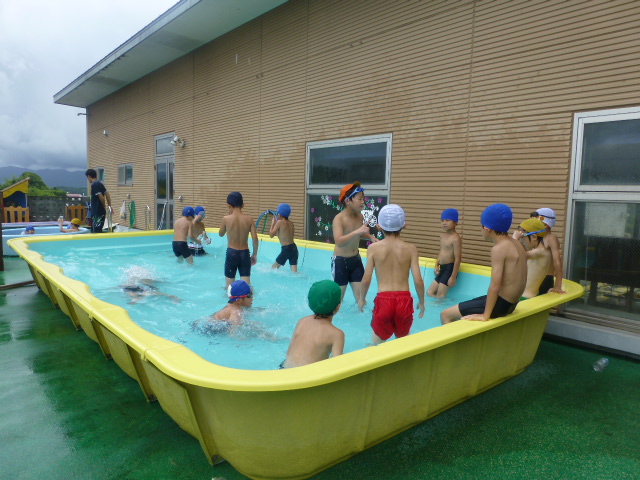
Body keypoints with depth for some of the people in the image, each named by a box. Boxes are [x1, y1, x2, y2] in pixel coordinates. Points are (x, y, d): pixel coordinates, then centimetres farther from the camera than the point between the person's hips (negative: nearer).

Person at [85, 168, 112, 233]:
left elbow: (101, 197, -21)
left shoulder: (94, 185, -15)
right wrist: (109, 206, 11)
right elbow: (107, 195, 13)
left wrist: (104, 207, -6)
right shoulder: (99, 183, 13)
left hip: (97, 213, -9)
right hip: (97, 212, 9)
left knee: (97, 232, -6)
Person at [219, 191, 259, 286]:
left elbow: (221, 234, 7)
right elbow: (255, 238, -7)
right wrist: (255, 254, 5)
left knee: (229, 285, 13)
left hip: (231, 253, -1)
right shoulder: (249, 219, -5)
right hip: (244, 254, 1)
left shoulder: (226, 219, -10)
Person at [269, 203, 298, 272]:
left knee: (274, 267, 13)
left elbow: (271, 235, -6)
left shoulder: (280, 222, -7)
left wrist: (273, 224, 6)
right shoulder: (291, 223, 12)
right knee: (294, 272, 4)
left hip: (286, 249, -6)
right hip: (294, 248, 6)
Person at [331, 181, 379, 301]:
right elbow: (339, 242, -36)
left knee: (360, 294, 7)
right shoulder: (339, 218, -21)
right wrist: (357, 232, -44)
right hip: (340, 261, -6)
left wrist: (370, 237, 1)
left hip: (356, 259, 6)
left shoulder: (360, 216, -1)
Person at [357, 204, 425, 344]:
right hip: (404, 299, 1)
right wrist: (422, 302, 11)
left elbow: (366, 279, -5)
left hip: (383, 299, -1)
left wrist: (362, 298, 13)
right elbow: (418, 281, -6)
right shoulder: (410, 248, -2)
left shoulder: (374, 248, -4)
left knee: (377, 343, 19)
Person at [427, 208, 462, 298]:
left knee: (440, 295, -5)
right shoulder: (442, 236, 9)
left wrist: (453, 277, -20)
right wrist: (436, 265, 6)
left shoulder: (455, 238, -18)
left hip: (450, 268, -9)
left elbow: (457, 259, -20)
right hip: (442, 268, 9)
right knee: (429, 292, 13)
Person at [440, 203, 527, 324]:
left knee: (445, 314, -3)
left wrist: (485, 315, -22)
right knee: (461, 309, 28)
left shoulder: (499, 248, -21)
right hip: (510, 303, 10)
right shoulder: (515, 244, 7)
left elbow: (495, 285, -26)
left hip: (500, 304, -10)